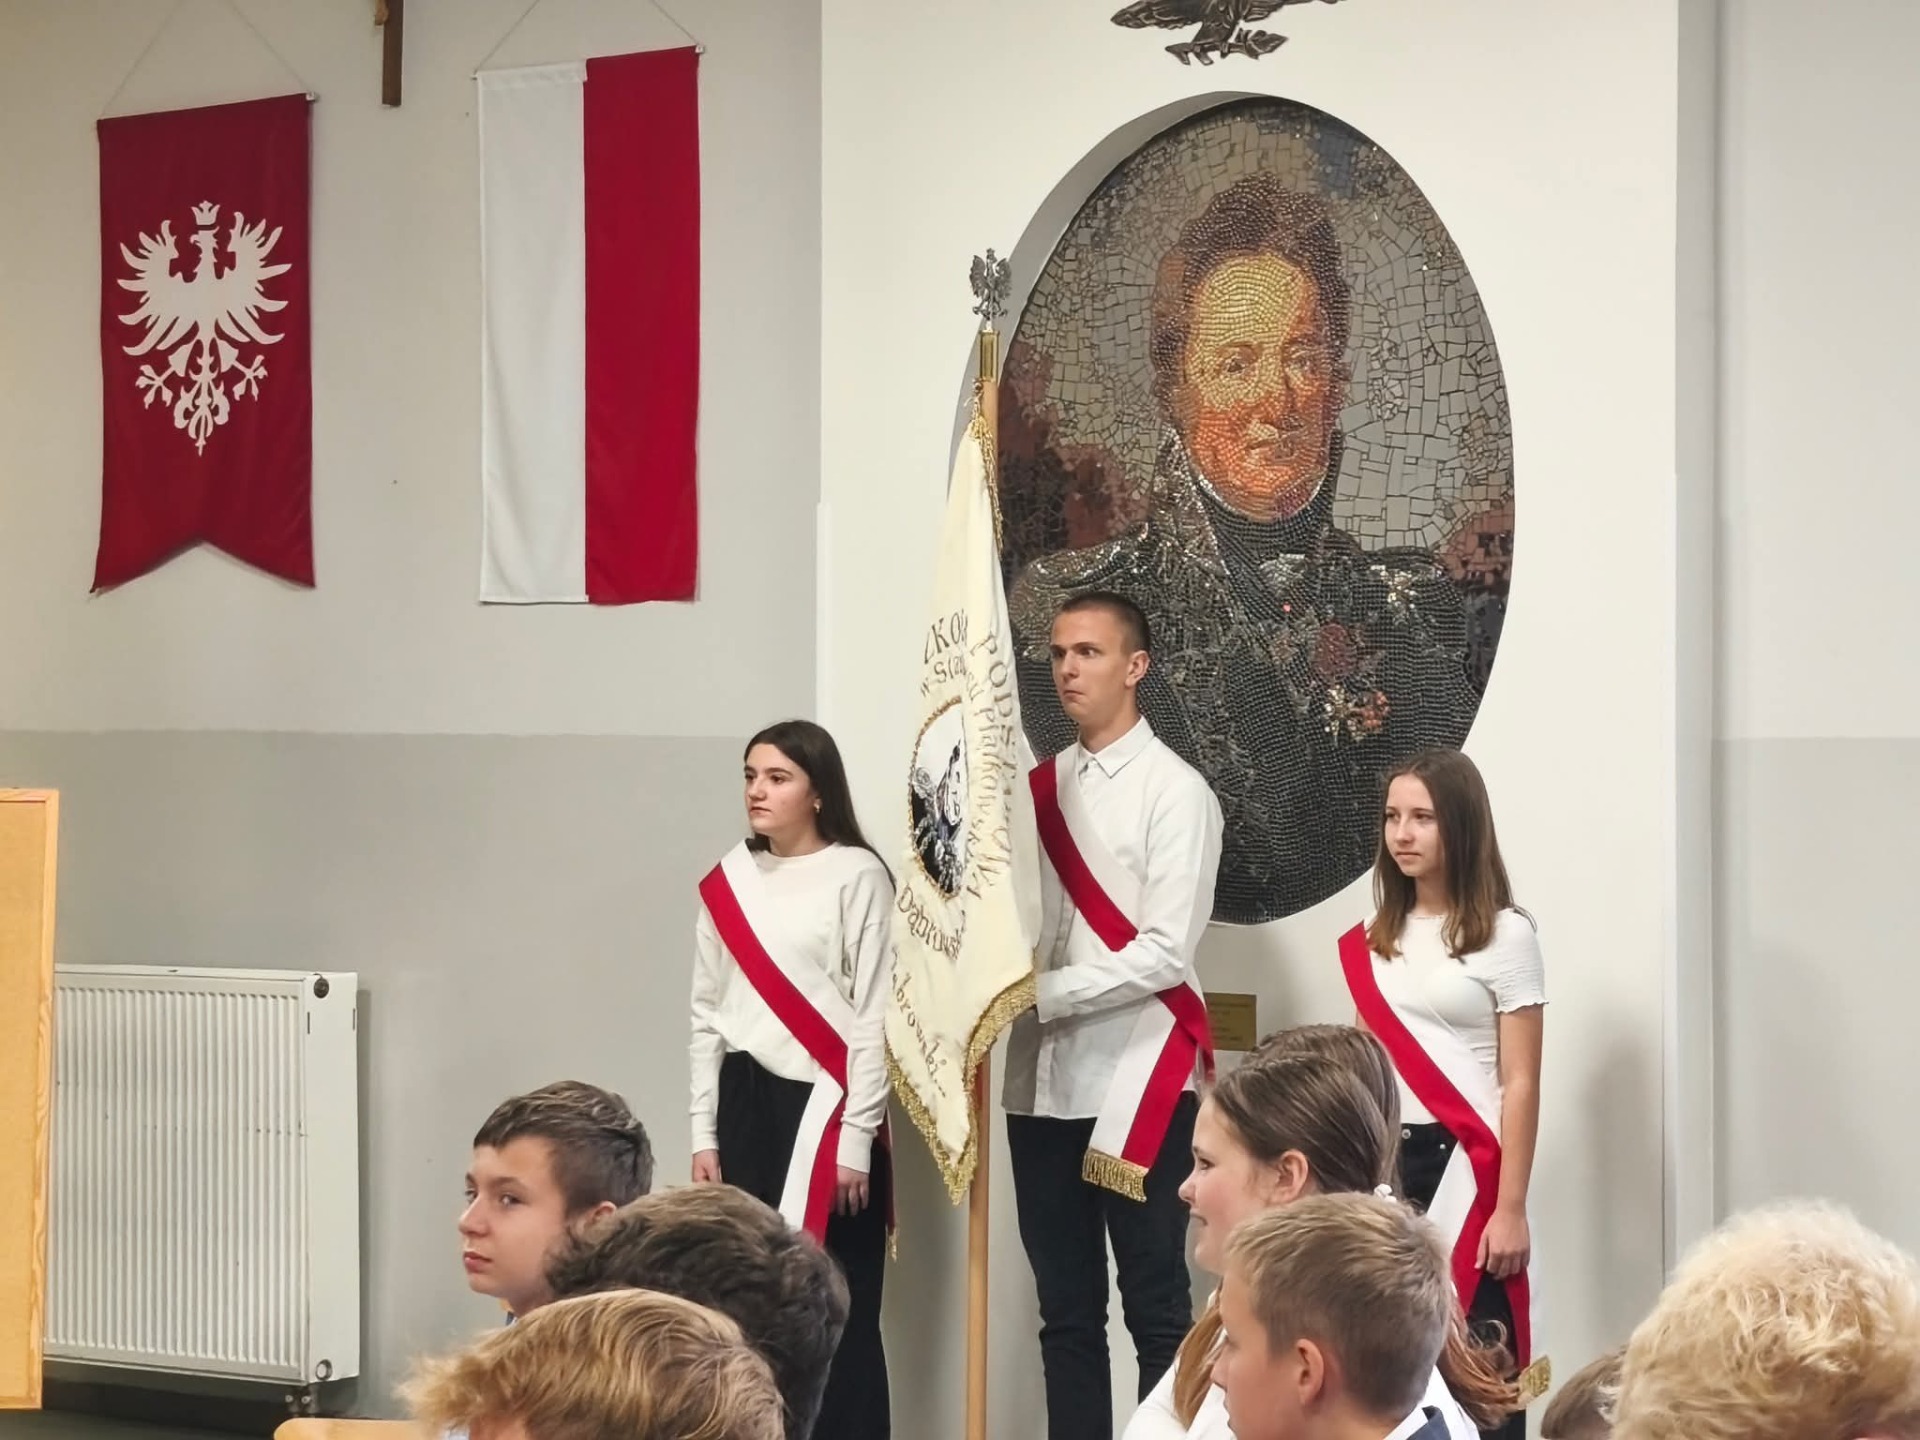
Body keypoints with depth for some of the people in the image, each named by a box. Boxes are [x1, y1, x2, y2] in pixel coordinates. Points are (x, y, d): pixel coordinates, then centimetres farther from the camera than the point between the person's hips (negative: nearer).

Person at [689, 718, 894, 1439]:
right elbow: (707, 1014, 13)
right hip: (747, 1101, 5)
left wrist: (856, 1139, -10)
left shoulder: (856, 876, -6)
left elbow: (874, 1016, -7)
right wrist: (704, 1134, 10)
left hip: (826, 1103, -5)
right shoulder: (728, 881, 9)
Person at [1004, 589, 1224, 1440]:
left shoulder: (1174, 791, -5)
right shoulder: (1037, 787, 11)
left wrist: (1040, 993, -15)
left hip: (1136, 1081, -6)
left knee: (1155, 1309, 0)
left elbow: (1164, 953, -14)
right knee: (1065, 1311, 10)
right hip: (1043, 1080, 6)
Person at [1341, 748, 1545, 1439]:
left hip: (1465, 1164, -5)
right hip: (1387, 1162, 5)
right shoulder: (1373, 940, 11)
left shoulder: (1504, 934, -4)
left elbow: (1521, 1085, -6)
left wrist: (1510, 1209, -12)